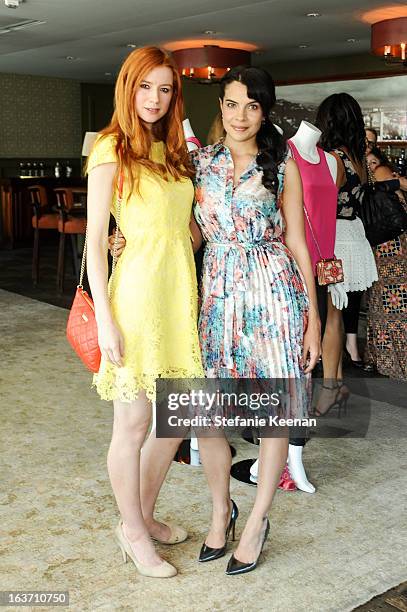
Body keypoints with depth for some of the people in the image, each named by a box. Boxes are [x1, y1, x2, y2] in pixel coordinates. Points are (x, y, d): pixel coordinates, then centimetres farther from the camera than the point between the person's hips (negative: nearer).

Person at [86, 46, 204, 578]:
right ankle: (134, 534, 23)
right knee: (133, 425, 5)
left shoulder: (173, 151, 15)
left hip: (181, 290, 8)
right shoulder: (112, 150, -6)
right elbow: (94, 241, -9)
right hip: (139, 290, -7)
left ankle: (142, 516, 33)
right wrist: (104, 318, -15)